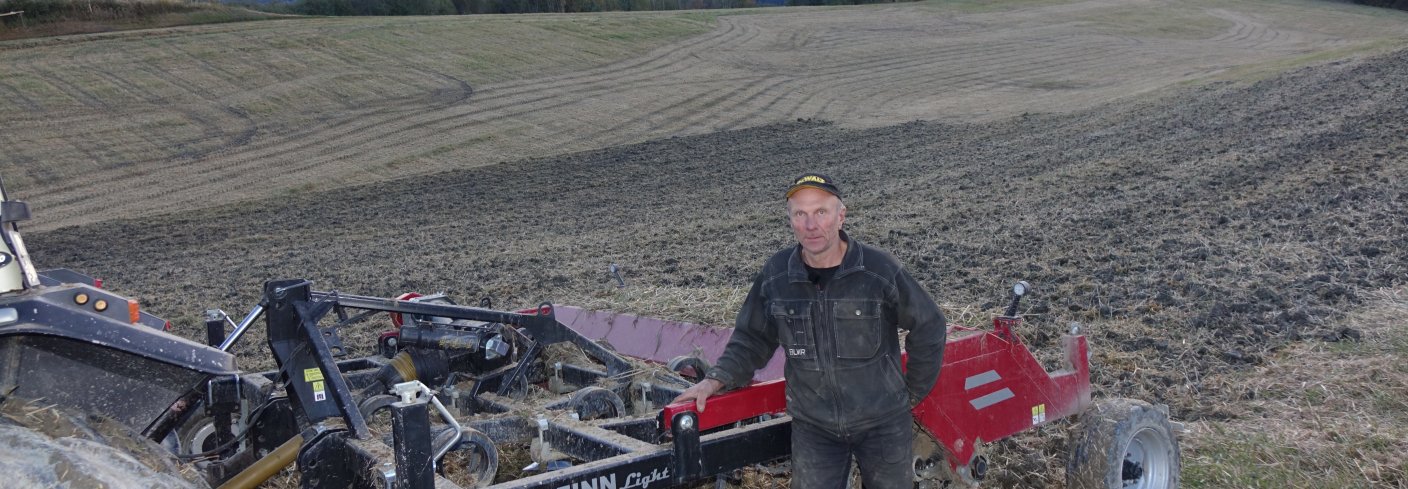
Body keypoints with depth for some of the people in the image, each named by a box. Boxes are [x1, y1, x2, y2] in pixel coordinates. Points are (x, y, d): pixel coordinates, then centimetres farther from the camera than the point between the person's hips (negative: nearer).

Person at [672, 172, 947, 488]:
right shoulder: (775, 275, -7)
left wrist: (913, 392, 2)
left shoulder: (880, 270, -15)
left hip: (883, 423, -1)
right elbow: (752, 338, 5)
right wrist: (716, 379, -9)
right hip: (813, 427, 1)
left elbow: (929, 328, -3)